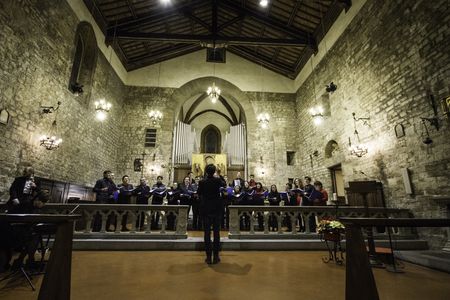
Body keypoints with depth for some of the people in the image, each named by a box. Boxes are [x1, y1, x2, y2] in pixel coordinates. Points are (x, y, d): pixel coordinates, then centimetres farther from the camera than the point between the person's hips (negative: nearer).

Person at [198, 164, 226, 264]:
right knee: (216, 233, 7)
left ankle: (208, 257, 10)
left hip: (206, 210, 0)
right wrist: (219, 176, 20)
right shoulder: (218, 180, -8)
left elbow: (199, 193, 7)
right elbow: (224, 184, 15)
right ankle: (216, 257, 12)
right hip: (216, 209, 1)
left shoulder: (202, 182, -10)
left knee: (207, 233, 6)